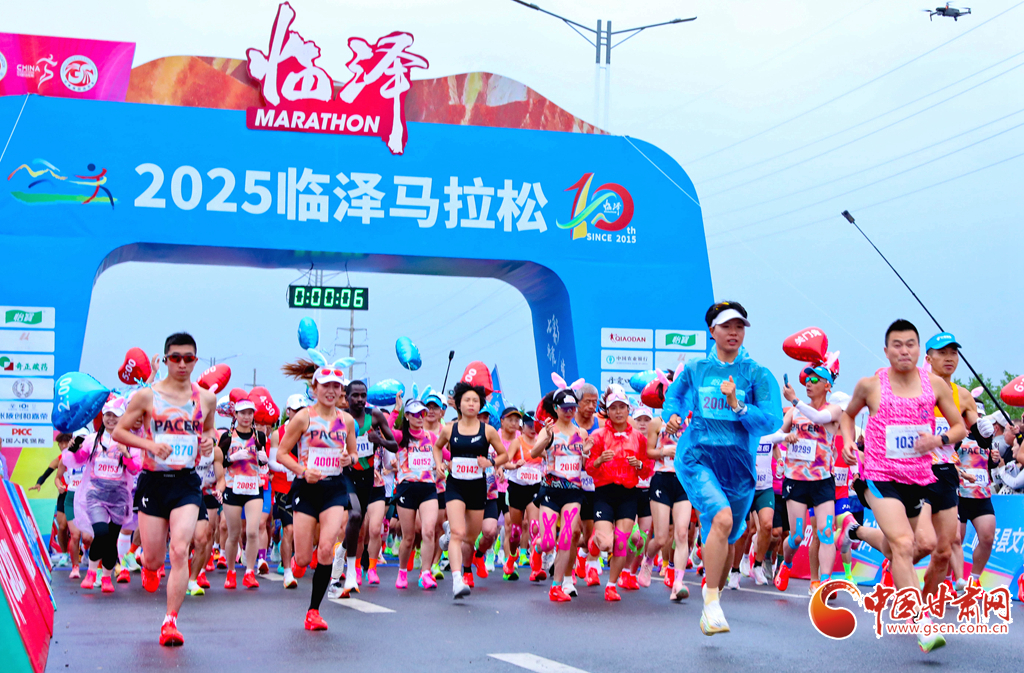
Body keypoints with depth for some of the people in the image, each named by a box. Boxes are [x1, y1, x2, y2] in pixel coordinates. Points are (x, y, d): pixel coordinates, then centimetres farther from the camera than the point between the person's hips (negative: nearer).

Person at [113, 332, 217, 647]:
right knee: (154, 558, 5)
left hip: (186, 483, 1)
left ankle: (171, 621, -11)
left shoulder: (206, 398, 7)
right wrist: (149, 444, -14)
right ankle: (149, 568, 45)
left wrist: (209, 440, 0)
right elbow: (119, 431, 2)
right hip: (153, 481, -1)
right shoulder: (146, 396, -2)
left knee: (180, 550, -16)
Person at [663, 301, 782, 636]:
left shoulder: (758, 375, 2)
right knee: (721, 518, -28)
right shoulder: (694, 370, 9)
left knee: (725, 540, 11)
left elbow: (772, 421, -7)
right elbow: (673, 395, 28)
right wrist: (673, 415, 7)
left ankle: (711, 600, 37)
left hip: (739, 466, 2)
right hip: (696, 458, -2)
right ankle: (712, 602, -21)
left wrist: (736, 405, -20)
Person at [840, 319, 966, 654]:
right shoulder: (870, 385, -1)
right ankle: (923, 626, -28)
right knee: (903, 545, -21)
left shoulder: (935, 384, 3)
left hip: (921, 477, 4)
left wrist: (940, 440, -9)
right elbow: (848, 414, 19)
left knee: (927, 544, 11)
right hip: (881, 477, -4)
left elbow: (960, 427, 11)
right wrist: (848, 441, 1)